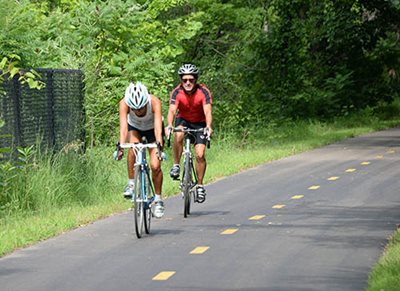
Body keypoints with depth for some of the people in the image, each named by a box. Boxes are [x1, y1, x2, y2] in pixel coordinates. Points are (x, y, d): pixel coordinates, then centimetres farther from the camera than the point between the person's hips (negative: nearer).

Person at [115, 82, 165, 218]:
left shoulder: (154, 102, -37)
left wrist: (159, 146, -59)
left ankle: (158, 199, 8)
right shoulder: (124, 104, -34)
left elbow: (158, 127, -44)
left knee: (155, 166, -11)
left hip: (152, 128, -1)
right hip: (134, 127, 1)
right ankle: (131, 183, -20)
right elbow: (123, 126, -43)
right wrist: (120, 146, -57)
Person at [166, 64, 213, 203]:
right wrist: (169, 125, -56)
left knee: (200, 154, -14)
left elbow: (207, 111, -36)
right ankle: (176, 165, -18)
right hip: (183, 120, 1)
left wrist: (208, 126, -55)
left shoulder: (203, 92, -24)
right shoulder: (177, 92, -22)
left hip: (200, 123, 0)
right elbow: (172, 110, -36)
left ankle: (200, 185, 2)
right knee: (178, 135, -35)